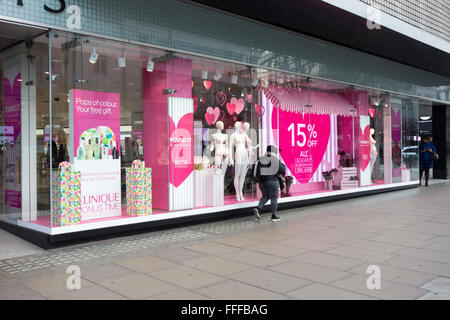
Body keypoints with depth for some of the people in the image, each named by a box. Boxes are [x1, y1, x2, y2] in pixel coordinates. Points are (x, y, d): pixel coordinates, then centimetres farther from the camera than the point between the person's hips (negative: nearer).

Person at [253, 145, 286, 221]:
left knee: (265, 196, 20)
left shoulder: (261, 160, 5)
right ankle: (274, 216, 8)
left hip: (262, 182, 5)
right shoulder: (276, 161, -9)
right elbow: (282, 171, -6)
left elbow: (257, 172, 5)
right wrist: (283, 165, 13)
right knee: (274, 198, 5)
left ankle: (258, 208, -1)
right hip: (272, 181, -5)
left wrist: (259, 180, 15)